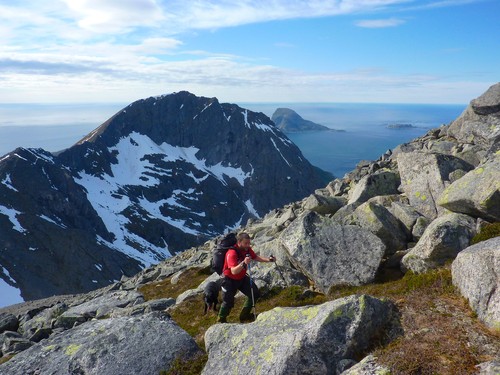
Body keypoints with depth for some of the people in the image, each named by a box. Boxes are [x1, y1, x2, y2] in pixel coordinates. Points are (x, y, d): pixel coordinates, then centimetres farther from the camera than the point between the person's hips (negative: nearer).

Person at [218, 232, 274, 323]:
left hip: (242, 278, 7)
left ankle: (245, 315, 26)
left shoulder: (247, 249, -10)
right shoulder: (232, 253, -33)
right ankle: (221, 320, 27)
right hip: (230, 280, -7)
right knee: (228, 302, -3)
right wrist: (243, 263, -54)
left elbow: (256, 257, 8)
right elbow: (233, 271, -40)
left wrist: (268, 259, -5)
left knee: (255, 294, 6)